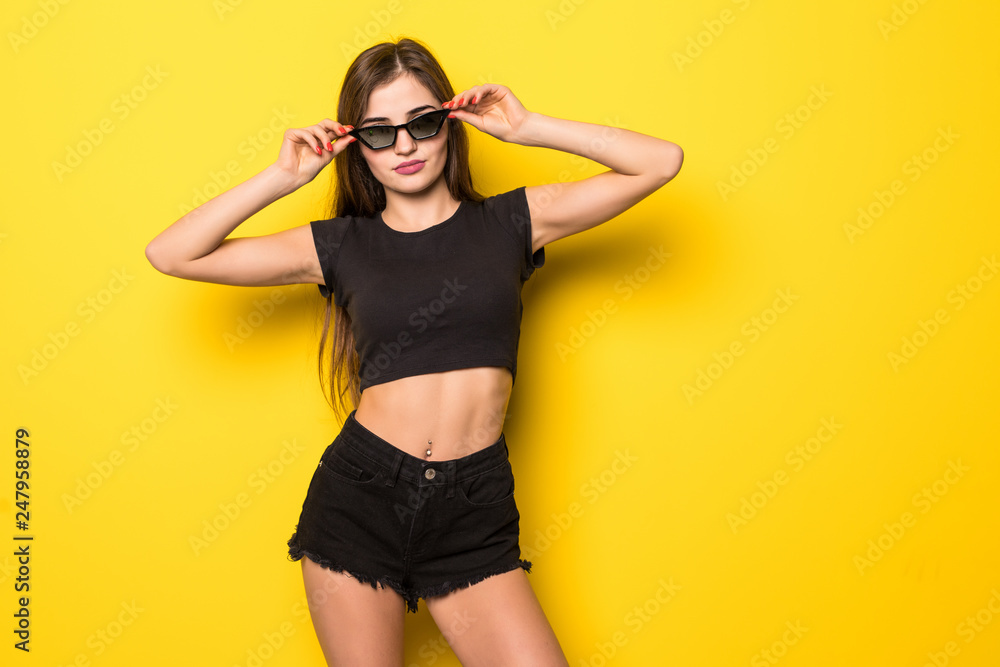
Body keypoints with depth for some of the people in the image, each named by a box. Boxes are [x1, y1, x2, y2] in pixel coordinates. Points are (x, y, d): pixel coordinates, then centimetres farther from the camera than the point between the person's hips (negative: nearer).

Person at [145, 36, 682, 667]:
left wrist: (529, 127, -2)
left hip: (475, 510, 0)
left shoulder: (510, 222, 5)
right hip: (359, 496, 0)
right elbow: (171, 254, 2)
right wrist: (282, 178, -2)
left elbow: (661, 161, 1)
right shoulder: (341, 244, 4)